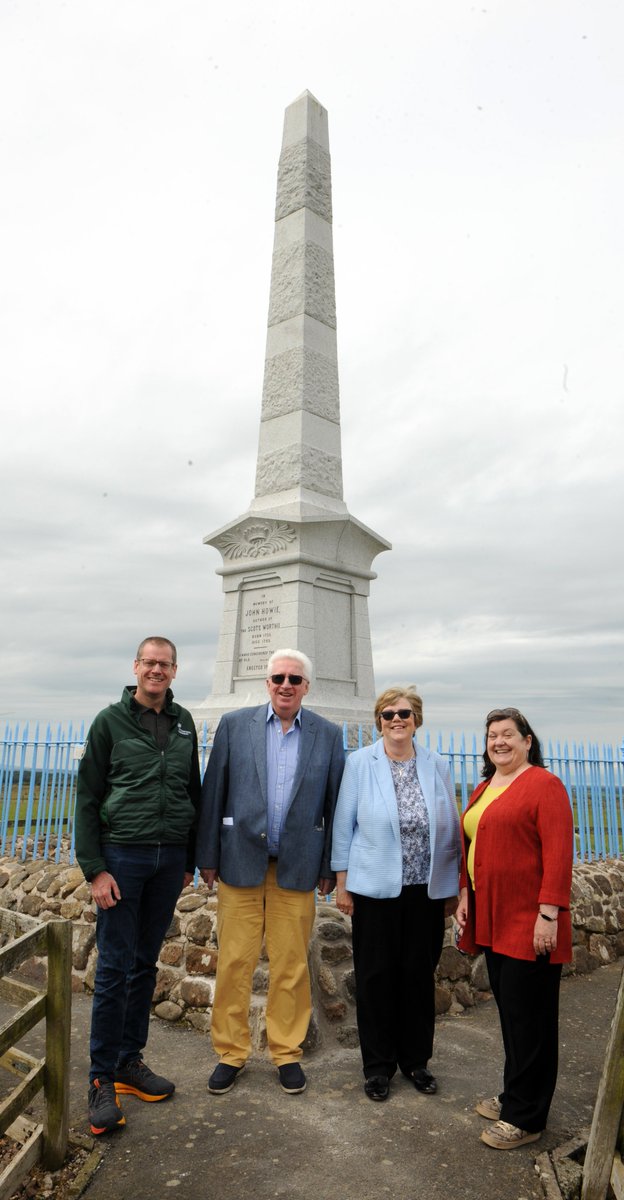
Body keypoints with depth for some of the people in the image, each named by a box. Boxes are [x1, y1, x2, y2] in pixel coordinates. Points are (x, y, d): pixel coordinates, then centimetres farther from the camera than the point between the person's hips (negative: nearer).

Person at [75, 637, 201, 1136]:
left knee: (145, 964, 13)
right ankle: (102, 1079, 15)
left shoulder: (184, 723, 8)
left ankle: (130, 1062, 28)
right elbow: (87, 798, -4)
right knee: (114, 967, 2)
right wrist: (94, 868, -9)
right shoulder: (111, 721, -3)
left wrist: (190, 859, 12)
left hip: (170, 859, 4)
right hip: (122, 855, -4)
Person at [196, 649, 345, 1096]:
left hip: (297, 867, 1)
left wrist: (330, 867, 3)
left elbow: (334, 802, 3)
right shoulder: (234, 725, -1)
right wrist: (208, 856, 0)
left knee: (292, 966, 11)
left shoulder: (328, 735, 1)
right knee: (234, 962, 8)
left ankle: (287, 1052, 29)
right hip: (241, 862, 0)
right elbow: (213, 793, 1)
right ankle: (231, 1051, 26)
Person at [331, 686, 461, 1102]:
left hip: (427, 891, 2)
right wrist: (342, 882, -2)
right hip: (375, 889, -2)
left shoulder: (436, 766, 2)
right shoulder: (360, 763, -4)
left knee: (420, 974, 13)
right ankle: (378, 1064, 27)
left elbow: (451, 829, 6)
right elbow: (344, 824, -1)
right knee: (376, 976, 9)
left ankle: (415, 1059, 32)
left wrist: (454, 887, 7)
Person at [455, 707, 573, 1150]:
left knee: (528, 1018, 4)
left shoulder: (544, 785, -12)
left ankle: (525, 1117, 18)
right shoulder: (484, 789, 12)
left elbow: (558, 853, -17)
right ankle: (515, 1095, 33)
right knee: (510, 1012, 18)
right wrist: (465, 893, 11)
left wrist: (549, 913, -20)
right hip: (493, 919, 7)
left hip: (529, 922, -7)